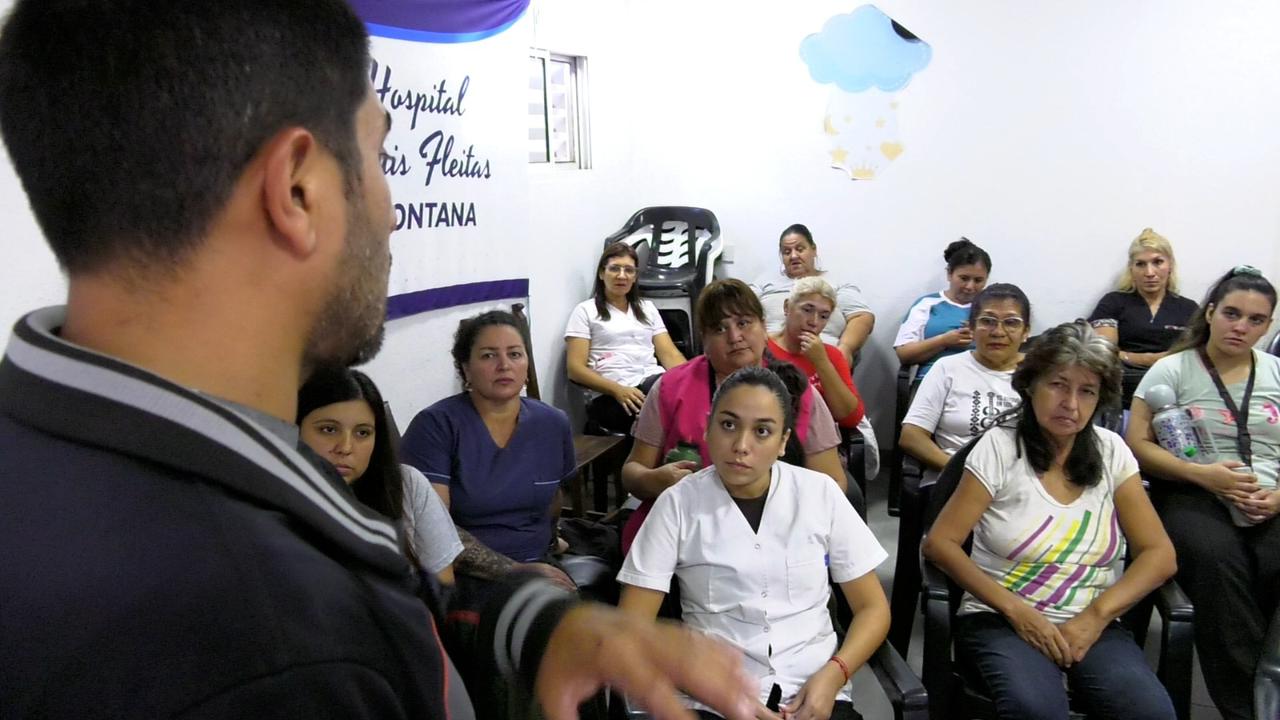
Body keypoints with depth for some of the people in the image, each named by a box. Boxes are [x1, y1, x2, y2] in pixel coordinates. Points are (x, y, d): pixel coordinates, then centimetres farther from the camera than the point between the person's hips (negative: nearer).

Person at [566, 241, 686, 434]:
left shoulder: (647, 308, 25)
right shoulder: (586, 311, 11)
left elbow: (669, 354, 16)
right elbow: (575, 368, 1)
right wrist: (617, 389, -15)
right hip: (614, 396, -4)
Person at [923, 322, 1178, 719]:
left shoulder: (1111, 451, 5)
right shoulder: (1000, 446, -5)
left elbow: (1159, 555, 3)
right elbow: (940, 543, -8)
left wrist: (1095, 616, -11)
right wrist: (1016, 610, -15)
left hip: (1092, 625, 3)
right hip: (1001, 620, -3)